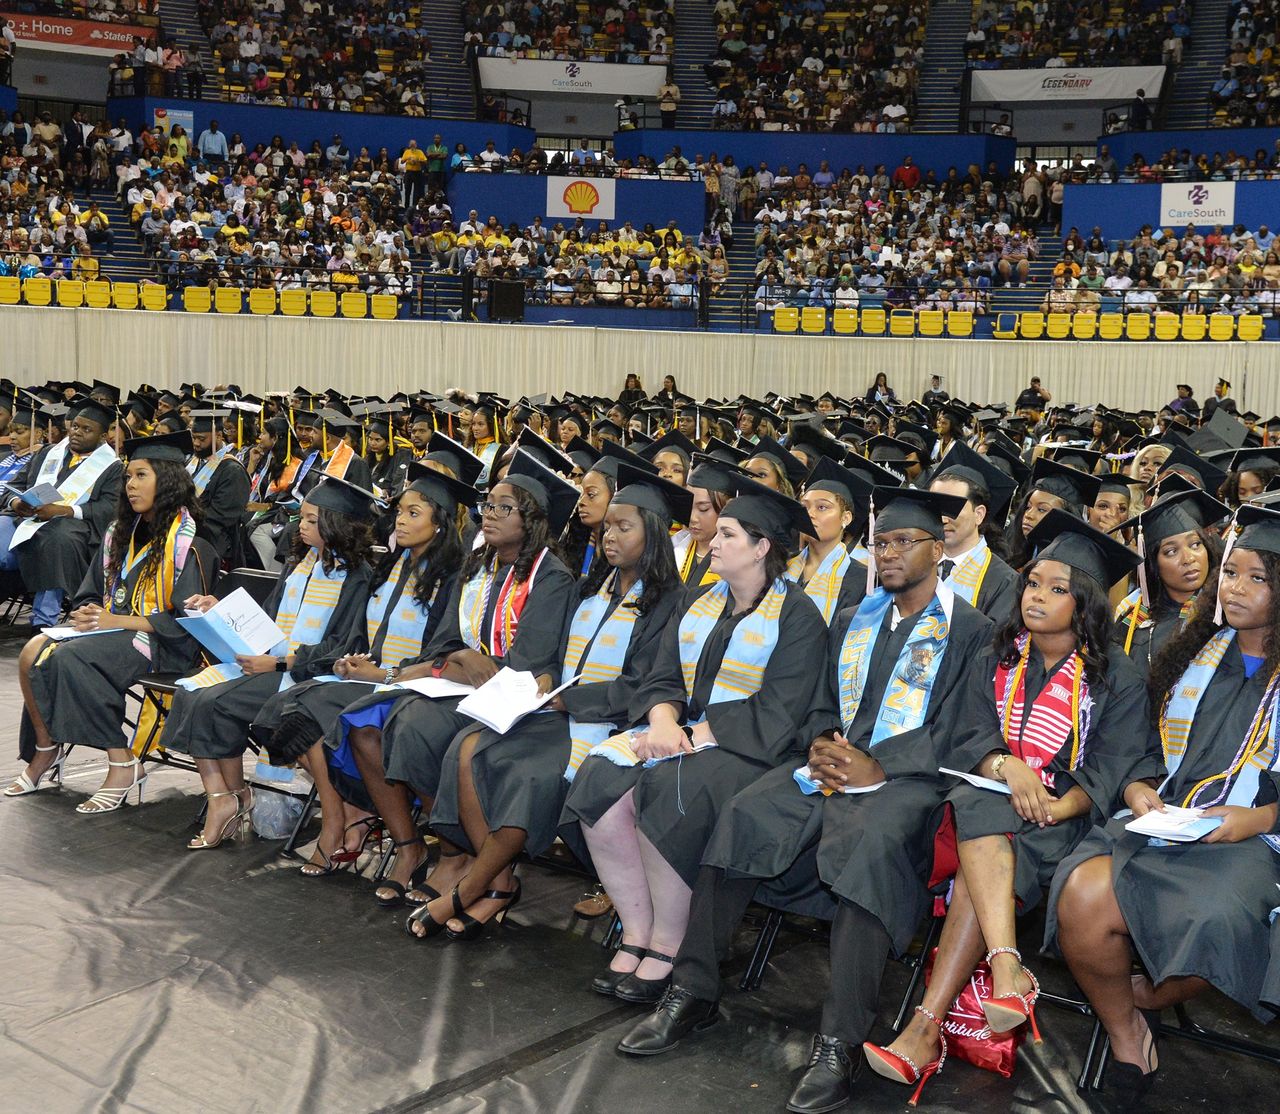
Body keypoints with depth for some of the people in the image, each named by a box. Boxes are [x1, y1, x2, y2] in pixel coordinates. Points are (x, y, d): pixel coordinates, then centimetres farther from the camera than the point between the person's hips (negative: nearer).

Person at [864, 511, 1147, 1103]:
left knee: (984, 864, -33)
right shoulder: (995, 662, 15)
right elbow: (965, 742, 5)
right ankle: (1006, 967, -50)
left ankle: (926, 1029, -39)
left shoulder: (1118, 680, 7)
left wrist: (1054, 807, -21)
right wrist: (1007, 766, -18)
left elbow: (1110, 771, -2)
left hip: (1064, 818, -2)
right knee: (981, 805, -35)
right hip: (986, 803, 3)